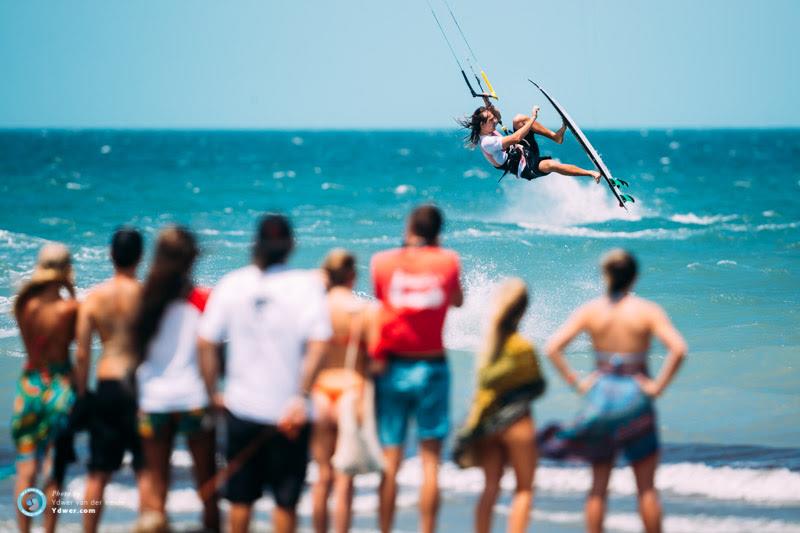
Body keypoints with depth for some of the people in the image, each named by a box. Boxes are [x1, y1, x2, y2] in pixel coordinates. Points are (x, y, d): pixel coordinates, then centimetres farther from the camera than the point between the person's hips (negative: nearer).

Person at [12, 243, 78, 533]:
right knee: (55, 471, 6)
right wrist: (71, 291, 0)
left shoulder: (25, 305, -5)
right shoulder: (69, 308, -14)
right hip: (60, 388, -2)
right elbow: (77, 335, 2)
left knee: (26, 469, 6)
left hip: (29, 387, 2)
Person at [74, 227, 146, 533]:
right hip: (140, 385, -2)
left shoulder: (94, 298, -1)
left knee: (98, 475, 10)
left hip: (106, 385, 2)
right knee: (146, 472, 5)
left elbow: (81, 355, -1)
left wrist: (82, 394, 8)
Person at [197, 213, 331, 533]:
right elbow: (318, 344, -19)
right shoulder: (307, 284, -8)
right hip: (288, 410, -2)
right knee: (286, 498, 8)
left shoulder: (231, 284, -1)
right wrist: (302, 396, -16)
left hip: (241, 407, 2)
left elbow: (206, 342, -3)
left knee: (241, 495, 14)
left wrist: (212, 393, 6)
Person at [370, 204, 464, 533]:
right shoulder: (447, 262, -1)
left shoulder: (382, 262, -2)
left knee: (390, 462, 4)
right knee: (430, 461, 2)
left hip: (392, 367, 1)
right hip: (431, 367, -1)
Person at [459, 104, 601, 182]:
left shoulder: (486, 131, 4)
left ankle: (555, 136, -4)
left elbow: (495, 114, 25)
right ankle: (591, 173, -37)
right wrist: (532, 118, -28)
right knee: (550, 165, -36)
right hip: (525, 167, -10)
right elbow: (516, 138, -32)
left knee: (519, 119, -5)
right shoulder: (486, 142, -26)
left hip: (523, 149, 10)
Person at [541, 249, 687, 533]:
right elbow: (678, 349, -19)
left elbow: (553, 348, -8)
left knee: (598, 485, 10)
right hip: (634, 399, -2)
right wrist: (658, 386, -11)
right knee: (646, 487, 7)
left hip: (599, 395, 2)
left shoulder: (590, 311, -1)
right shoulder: (647, 311, -7)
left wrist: (576, 382, -2)